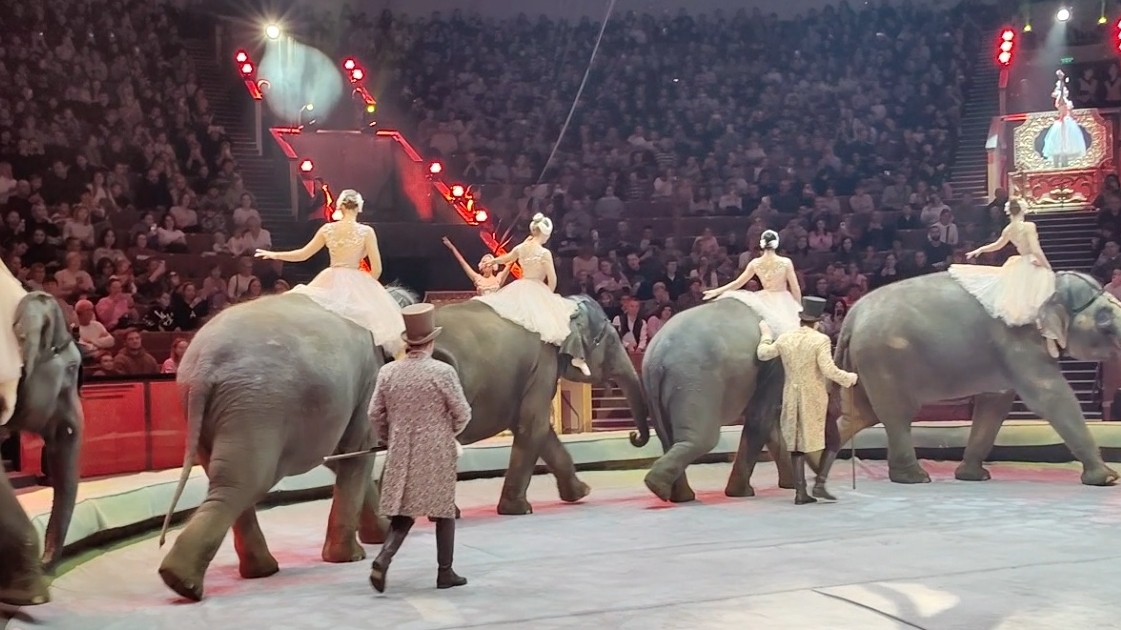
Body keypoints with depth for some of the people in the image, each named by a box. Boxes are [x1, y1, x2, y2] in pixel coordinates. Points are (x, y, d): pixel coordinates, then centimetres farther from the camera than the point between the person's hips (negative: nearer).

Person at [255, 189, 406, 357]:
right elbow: (376, 269, -9)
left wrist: (274, 255, 20)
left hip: (329, 283, 3)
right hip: (356, 285, -3)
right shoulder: (366, 231, -9)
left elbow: (302, 255, 7)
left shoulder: (327, 229, 0)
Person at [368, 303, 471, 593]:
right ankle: (445, 572, 18)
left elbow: (375, 414, 3)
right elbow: (462, 413, -8)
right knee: (444, 512, 12)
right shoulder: (442, 371, -12)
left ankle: (383, 559, -9)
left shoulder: (388, 372, -2)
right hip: (437, 454, -3)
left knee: (402, 513, 12)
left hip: (401, 454, 3)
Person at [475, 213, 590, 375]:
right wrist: (548, 295, 6)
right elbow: (552, 280, -14)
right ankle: (577, 357, -2)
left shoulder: (521, 248, 4)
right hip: (537, 291, -5)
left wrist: (492, 261, 46)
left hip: (519, 289, 5)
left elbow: (505, 259, 23)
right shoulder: (544, 253, -14)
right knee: (564, 317, 0)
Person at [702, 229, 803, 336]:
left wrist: (716, 291, 7)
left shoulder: (755, 263, -6)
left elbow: (738, 283, -1)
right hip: (784, 303, -2)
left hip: (766, 303, 2)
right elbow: (795, 288, -9)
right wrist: (798, 306, 6)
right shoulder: (785, 262, -14)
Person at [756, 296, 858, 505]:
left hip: (792, 399, 5)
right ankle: (820, 484, -2)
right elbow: (829, 370, -18)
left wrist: (766, 335, 33)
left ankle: (800, 492, 9)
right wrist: (848, 378, -3)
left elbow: (763, 354, 17)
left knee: (797, 444, 11)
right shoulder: (820, 340, -13)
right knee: (832, 442, 9)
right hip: (815, 399, -5)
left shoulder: (784, 338, 2)